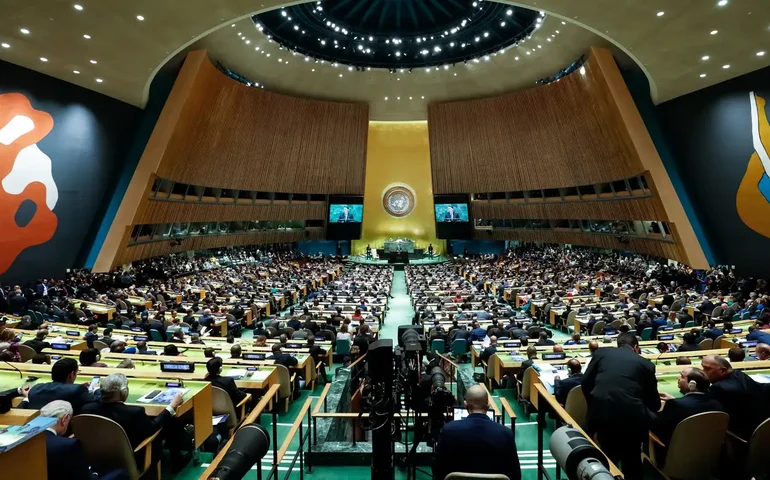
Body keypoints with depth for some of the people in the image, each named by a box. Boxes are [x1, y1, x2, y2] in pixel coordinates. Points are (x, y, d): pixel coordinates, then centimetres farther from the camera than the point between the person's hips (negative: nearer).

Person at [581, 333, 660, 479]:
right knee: (632, 459, 24)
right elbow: (654, 404, 16)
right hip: (631, 416, 0)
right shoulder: (646, 363, 12)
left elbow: (586, 384, 10)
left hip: (602, 412, 0)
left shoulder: (601, 353, 13)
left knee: (608, 457, 23)